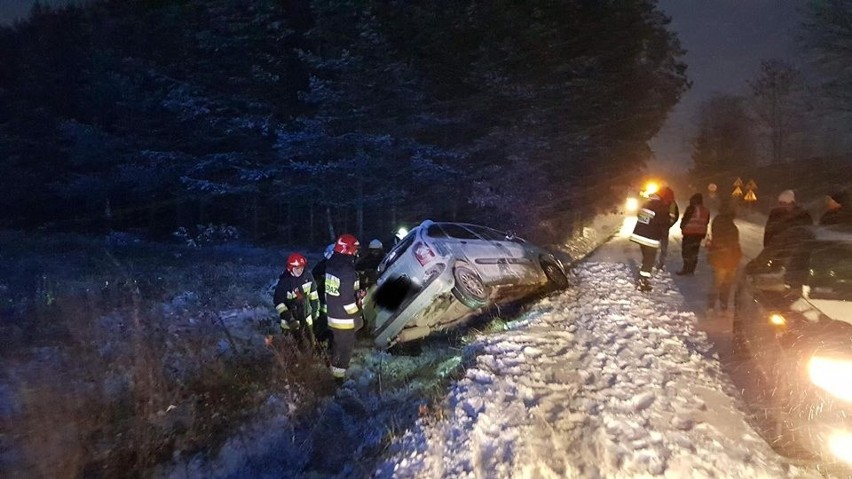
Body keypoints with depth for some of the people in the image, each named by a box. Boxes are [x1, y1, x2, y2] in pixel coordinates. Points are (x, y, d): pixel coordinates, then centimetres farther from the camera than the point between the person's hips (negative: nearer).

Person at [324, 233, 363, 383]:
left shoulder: (330, 266, 1)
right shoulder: (348, 272, -26)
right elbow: (348, 300, -24)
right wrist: (357, 316, -13)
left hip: (331, 316, 8)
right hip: (345, 319, -8)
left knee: (336, 345, 24)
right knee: (346, 348, 8)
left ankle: (333, 370, 40)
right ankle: (339, 376, 18)